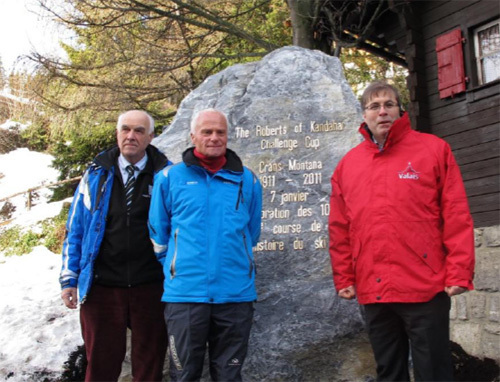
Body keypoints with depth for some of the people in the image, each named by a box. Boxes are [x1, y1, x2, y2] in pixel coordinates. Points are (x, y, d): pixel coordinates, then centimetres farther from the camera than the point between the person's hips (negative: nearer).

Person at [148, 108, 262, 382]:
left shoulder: (246, 180, 6)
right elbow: (158, 233, 9)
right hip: (184, 294, -1)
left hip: (236, 294, 2)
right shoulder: (170, 178, 2)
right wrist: (177, 268, 11)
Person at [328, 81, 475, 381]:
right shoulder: (347, 164, 10)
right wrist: (343, 278, 9)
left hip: (425, 288, -3)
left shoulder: (434, 149, 1)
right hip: (372, 291, 4)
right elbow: (339, 228, 11)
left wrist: (459, 274, -9)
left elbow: (457, 216, -4)